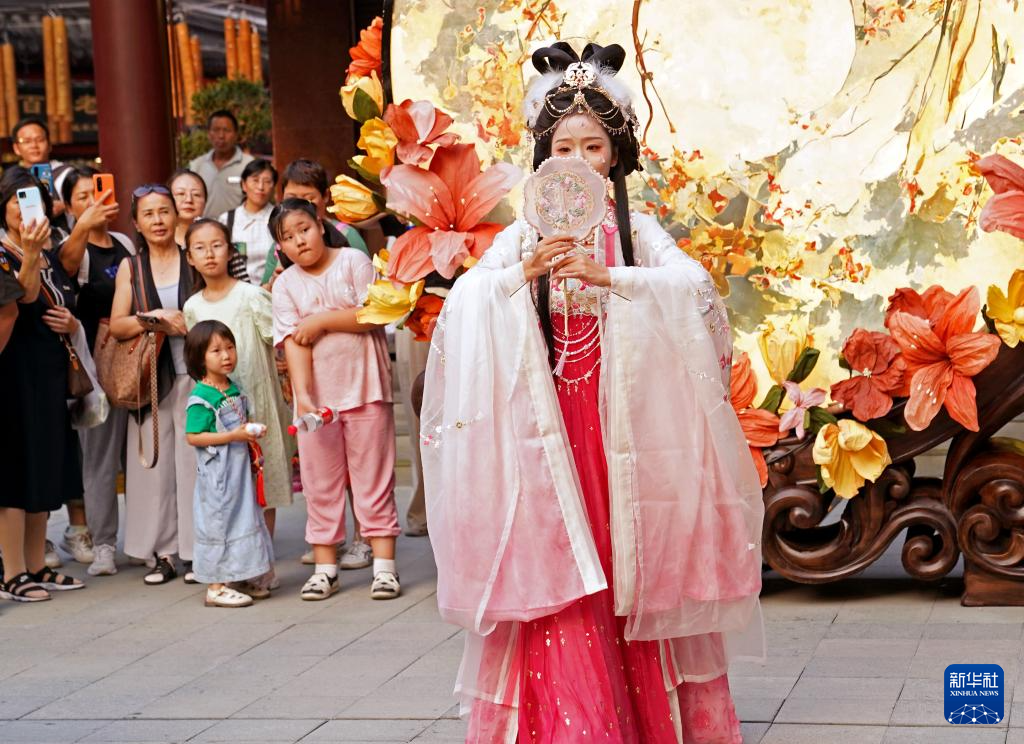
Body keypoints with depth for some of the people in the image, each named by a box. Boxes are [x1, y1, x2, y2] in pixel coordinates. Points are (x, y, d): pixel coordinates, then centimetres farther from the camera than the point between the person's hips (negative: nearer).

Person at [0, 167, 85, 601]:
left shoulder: (50, 256, 14)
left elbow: (66, 311, 24)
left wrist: (71, 323, 3)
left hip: (50, 374, 8)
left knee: (43, 469, 11)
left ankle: (36, 568, 18)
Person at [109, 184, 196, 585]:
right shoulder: (131, 267, 10)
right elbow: (116, 326, 4)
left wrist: (190, 325, -11)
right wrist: (153, 319, -13)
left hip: (193, 375, -2)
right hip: (150, 380, 2)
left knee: (194, 459, -3)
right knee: (154, 460, 0)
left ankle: (196, 550, 3)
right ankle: (162, 553, 6)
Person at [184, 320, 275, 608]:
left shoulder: (235, 389, 10)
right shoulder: (201, 398, -17)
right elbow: (193, 437, -19)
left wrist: (252, 431, 3)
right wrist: (233, 436, -24)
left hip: (239, 468, 9)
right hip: (217, 473, -9)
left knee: (243, 517, 14)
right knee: (218, 522, -4)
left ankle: (239, 579, 25)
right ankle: (216, 587, 2)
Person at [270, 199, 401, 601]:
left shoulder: (353, 261, -1)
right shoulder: (285, 285, 3)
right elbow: (293, 343, -8)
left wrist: (322, 320, -12)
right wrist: (303, 395, -20)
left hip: (365, 387, -2)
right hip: (317, 396, 2)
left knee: (373, 478, 1)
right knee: (320, 484, 7)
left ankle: (384, 564, 5)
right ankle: (325, 567, 14)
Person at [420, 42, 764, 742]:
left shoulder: (637, 231, 5)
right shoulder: (523, 236, 5)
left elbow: (694, 282, -12)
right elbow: (464, 299, -9)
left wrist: (605, 275, -24)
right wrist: (528, 273, -26)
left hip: (623, 426, 0)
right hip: (549, 426, 0)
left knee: (632, 574, 2)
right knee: (558, 589, -4)